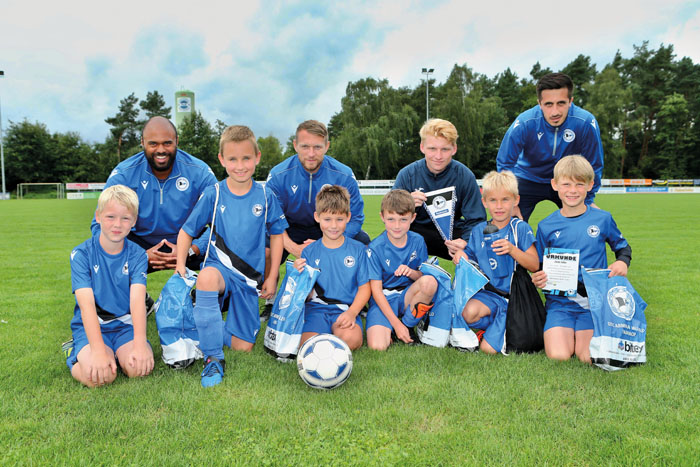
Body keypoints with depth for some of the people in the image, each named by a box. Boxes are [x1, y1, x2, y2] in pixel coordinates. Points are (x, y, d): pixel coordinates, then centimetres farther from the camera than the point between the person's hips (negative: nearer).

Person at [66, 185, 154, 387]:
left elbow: (138, 300, -14)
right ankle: (77, 355, 6)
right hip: (90, 326, -1)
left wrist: (140, 343, -30)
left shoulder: (137, 255, -1)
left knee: (138, 368, -27)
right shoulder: (81, 254, -6)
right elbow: (86, 304, -16)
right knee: (97, 376, -27)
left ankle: (118, 352, 6)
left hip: (126, 325, 1)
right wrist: (98, 350, -29)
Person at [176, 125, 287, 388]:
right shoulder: (213, 195, -5)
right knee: (207, 278, -41)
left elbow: (277, 234, 8)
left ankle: (211, 329, 35)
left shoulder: (265, 196, -2)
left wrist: (272, 277, 4)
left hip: (249, 277, 2)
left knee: (243, 347, 0)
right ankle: (213, 358, -28)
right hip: (220, 266, -2)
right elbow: (186, 231, 3)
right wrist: (180, 264, -12)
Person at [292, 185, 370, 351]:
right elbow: (308, 294, 6)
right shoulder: (309, 252, 7)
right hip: (317, 308, 0)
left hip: (346, 308, 0)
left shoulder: (358, 249, 6)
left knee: (351, 339, -32)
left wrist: (352, 312, -13)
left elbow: (364, 288, 4)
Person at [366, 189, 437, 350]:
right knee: (377, 346, -29)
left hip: (408, 296, 4)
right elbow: (376, 290, -11)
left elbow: (423, 276, 7)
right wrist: (396, 323, -18)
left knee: (430, 281, -29)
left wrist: (412, 272, -19)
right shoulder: (375, 248, -11)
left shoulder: (418, 241, -1)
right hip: (383, 300, -4)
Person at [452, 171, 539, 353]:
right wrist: (462, 256, -8)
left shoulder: (521, 228, -3)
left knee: (488, 348, -14)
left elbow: (535, 265, -8)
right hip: (488, 292, 3)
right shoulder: (478, 231, 8)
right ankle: (497, 326, 1)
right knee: (469, 312, -32)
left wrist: (512, 250, -23)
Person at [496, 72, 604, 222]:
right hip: (529, 179, -1)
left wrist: (587, 201, -7)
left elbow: (594, 166, -10)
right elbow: (504, 163, -15)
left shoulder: (586, 123, -26)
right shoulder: (524, 124, -28)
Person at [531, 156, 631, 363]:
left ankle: (584, 333, 15)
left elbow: (623, 246, 19)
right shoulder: (546, 226, 3)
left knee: (587, 356, -16)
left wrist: (622, 262, -3)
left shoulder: (602, 219, 3)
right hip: (559, 301, 0)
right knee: (559, 356, -18)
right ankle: (560, 332, 13)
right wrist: (538, 280, -11)